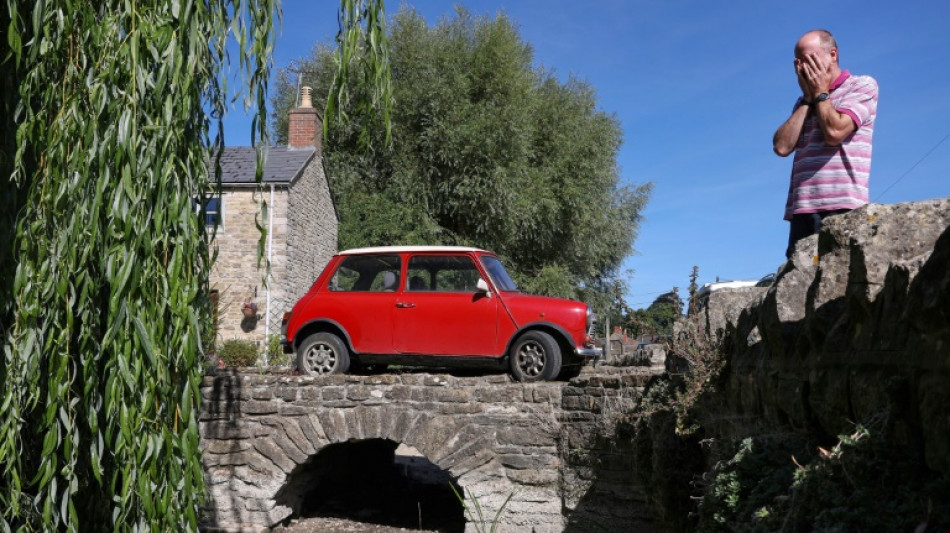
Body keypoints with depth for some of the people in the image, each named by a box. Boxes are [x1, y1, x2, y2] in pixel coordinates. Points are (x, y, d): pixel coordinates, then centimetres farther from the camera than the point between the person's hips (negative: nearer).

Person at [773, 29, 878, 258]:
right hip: (801, 208, 5)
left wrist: (820, 92, 6)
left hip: (841, 207, -5)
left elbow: (834, 132, -10)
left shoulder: (863, 85, 8)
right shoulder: (804, 101, 24)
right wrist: (808, 98, 10)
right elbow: (782, 146, 6)